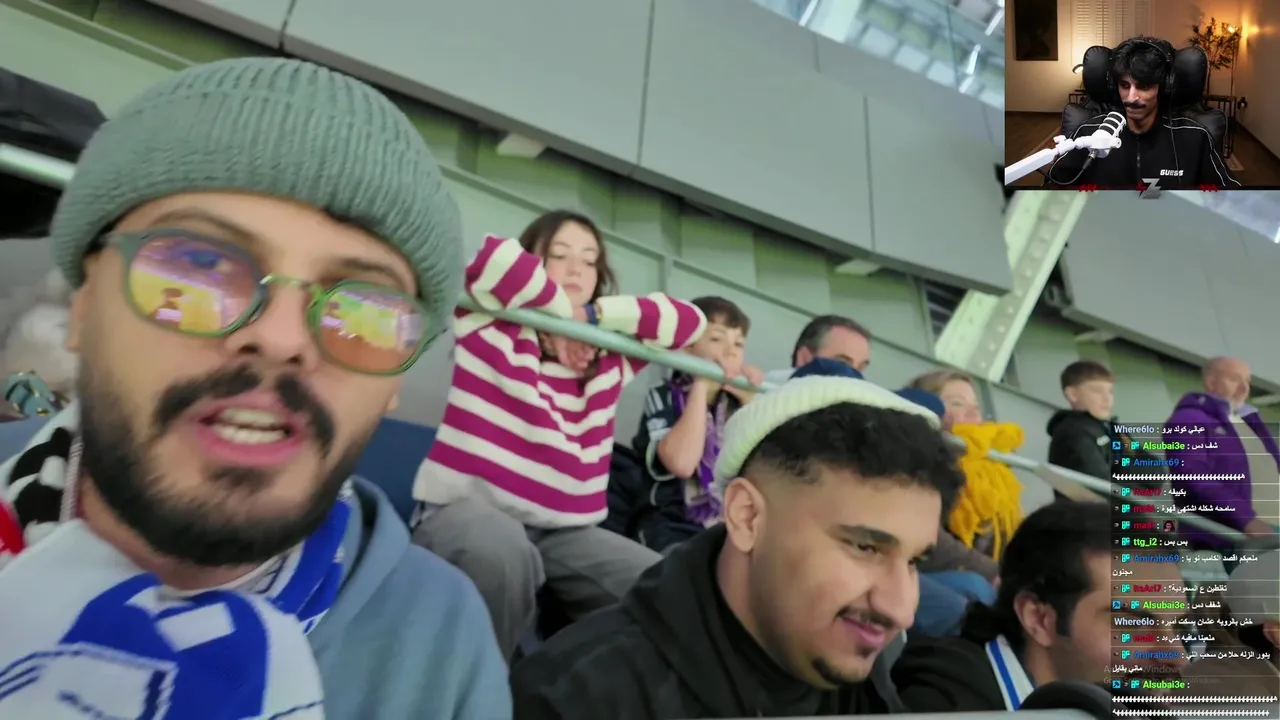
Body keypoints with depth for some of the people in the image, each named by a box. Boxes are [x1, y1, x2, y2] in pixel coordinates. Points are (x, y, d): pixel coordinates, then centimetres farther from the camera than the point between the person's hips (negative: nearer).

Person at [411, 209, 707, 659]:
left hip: (565, 531, 5)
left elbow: (688, 321, 9)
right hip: (466, 509, -4)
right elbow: (496, 259, -16)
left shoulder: (612, 356, 12)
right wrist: (563, 310, -3)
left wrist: (592, 314, -2)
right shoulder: (490, 322, 1)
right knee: (501, 552, -39)